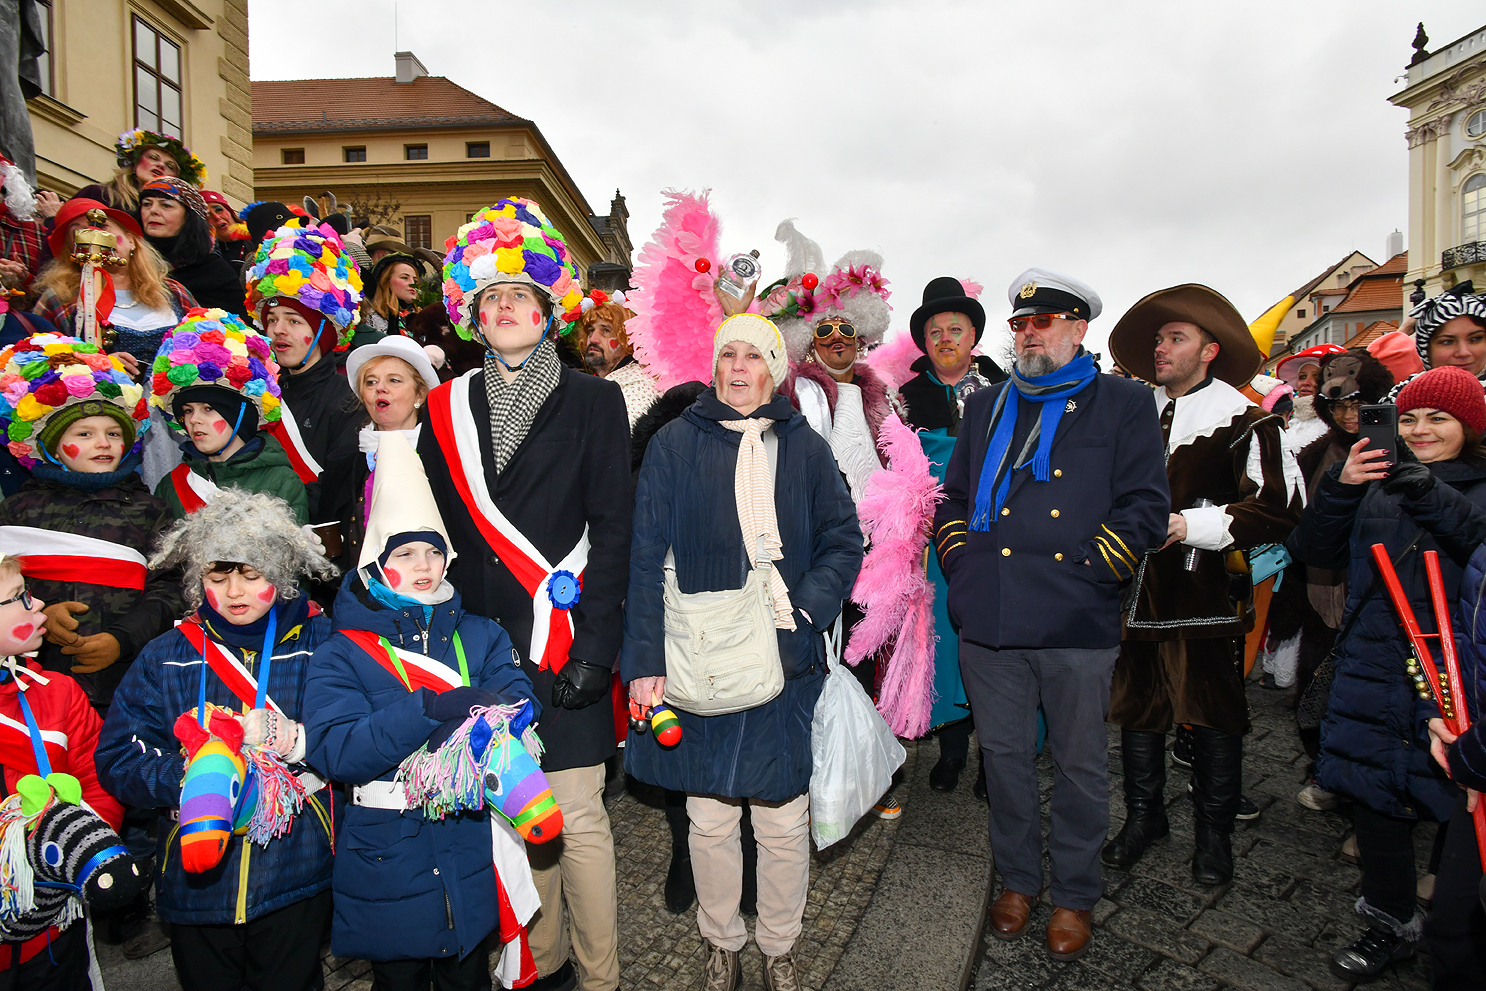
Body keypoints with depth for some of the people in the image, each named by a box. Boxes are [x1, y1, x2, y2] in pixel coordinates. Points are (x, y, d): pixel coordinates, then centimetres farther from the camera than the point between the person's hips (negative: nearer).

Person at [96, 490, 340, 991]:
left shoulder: (321, 643, -6)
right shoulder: (165, 657, 2)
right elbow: (117, 759, -4)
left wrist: (297, 741, -29)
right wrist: (186, 776, -21)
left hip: (296, 878, -2)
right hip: (197, 881, 2)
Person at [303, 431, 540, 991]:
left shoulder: (479, 635, 2)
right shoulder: (343, 653, -7)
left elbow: (521, 703, -9)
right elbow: (335, 750, -20)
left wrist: (487, 710, -31)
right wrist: (429, 709, -30)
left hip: (470, 849, 2)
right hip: (387, 858, -2)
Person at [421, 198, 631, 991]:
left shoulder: (592, 402, 2)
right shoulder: (447, 408, 10)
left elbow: (612, 531, -4)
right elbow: (441, 531, 10)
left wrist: (595, 645, -11)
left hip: (565, 642, -3)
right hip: (484, 642, 3)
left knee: (577, 815, 1)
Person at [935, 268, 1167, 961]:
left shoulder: (1124, 404, 2)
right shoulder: (986, 407, 14)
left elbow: (1144, 509, -4)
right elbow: (952, 497, 17)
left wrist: (1082, 573, -11)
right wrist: (963, 566, 4)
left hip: (1077, 625, -3)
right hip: (989, 621, 3)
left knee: (1080, 765, 11)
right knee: (1004, 755, 15)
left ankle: (1074, 895, 32)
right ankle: (1017, 878, 36)